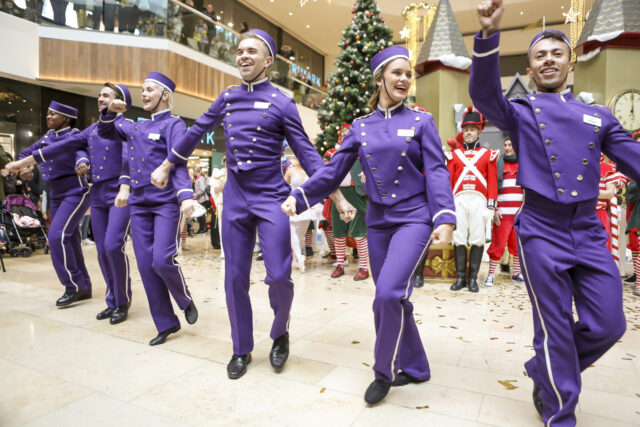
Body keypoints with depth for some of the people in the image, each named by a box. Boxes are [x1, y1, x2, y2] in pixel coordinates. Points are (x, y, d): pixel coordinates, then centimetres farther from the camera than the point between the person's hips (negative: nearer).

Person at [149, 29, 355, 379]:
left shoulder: (282, 103, -2)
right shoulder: (227, 98, 10)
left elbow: (307, 154, -4)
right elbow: (196, 133, 21)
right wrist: (165, 167, 28)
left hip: (271, 199, -3)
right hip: (235, 199, 4)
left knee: (278, 276, -7)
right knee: (235, 278, 7)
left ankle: (280, 334, 25)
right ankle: (241, 349, 27)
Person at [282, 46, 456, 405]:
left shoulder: (421, 122, 2)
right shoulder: (360, 127, 8)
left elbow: (437, 172, -5)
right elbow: (333, 171, 6)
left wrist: (445, 219, -18)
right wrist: (299, 197, -6)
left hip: (414, 218, -3)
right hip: (378, 221, 4)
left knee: (390, 292, -19)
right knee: (389, 299, 9)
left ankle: (385, 371, 6)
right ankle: (415, 368, 31)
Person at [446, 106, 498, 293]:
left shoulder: (488, 154, 11)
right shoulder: (453, 154, 13)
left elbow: (493, 182, 6)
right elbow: (448, 181, 9)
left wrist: (490, 207, -3)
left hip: (478, 201, -1)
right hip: (458, 200, 1)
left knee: (477, 239, 0)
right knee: (458, 239, 1)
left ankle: (473, 278, 8)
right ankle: (461, 277, 9)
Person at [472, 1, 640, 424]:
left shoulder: (599, 116, 16)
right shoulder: (520, 112, 6)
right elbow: (484, 93, -13)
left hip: (590, 232, 4)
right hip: (542, 232, -4)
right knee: (555, 329, 2)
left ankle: (544, 373, 32)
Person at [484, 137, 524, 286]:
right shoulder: (499, 164, 8)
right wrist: (494, 210, -6)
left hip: (521, 212, 2)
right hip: (503, 212, -2)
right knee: (498, 243, -5)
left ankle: (516, 273, 21)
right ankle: (491, 275, 3)